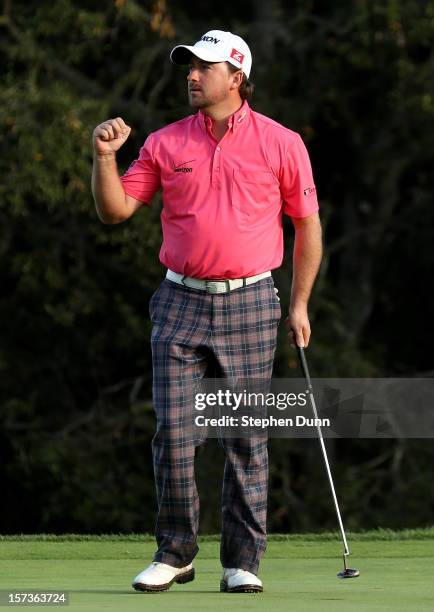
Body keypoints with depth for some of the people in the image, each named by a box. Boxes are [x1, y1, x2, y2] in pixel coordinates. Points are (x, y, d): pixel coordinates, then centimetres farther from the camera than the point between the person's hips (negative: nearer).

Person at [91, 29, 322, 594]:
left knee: (246, 437, 0)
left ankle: (243, 562, 6)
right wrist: (104, 157, -10)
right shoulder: (165, 144, 6)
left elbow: (308, 224, 6)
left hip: (249, 304, -2)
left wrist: (300, 303, 2)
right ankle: (175, 553, 9)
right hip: (181, 303, 2)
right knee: (173, 432, -2)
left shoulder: (281, 143, 1)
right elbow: (115, 209, 7)